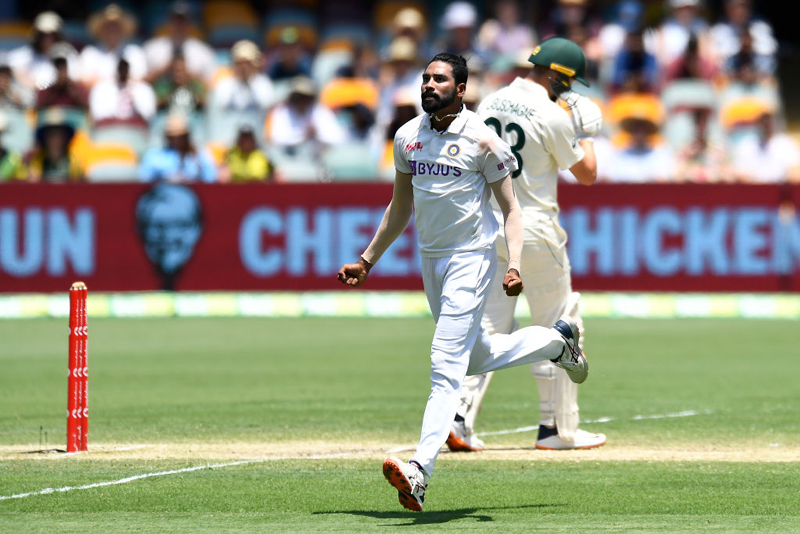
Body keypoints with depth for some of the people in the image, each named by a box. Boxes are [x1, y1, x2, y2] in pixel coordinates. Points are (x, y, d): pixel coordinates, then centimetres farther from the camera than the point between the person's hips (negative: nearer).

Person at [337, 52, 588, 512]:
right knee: (476, 358, 18)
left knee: (446, 363, -16)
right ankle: (556, 341, 44)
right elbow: (400, 208, 18)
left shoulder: (482, 139, -11)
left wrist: (514, 264, -22)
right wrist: (367, 261, 17)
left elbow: (510, 208, -9)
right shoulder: (408, 137, 7)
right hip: (431, 261, 7)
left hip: (472, 257, -7)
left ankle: (420, 471, -24)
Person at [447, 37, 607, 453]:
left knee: (488, 324, 7)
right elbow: (587, 174, -5)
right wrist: (585, 133, 11)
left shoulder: (489, 104, 8)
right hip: (533, 228, -6)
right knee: (557, 327, 6)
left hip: (487, 227, 6)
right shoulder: (552, 116, -13)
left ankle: (459, 418, -7)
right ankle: (558, 428, 10)